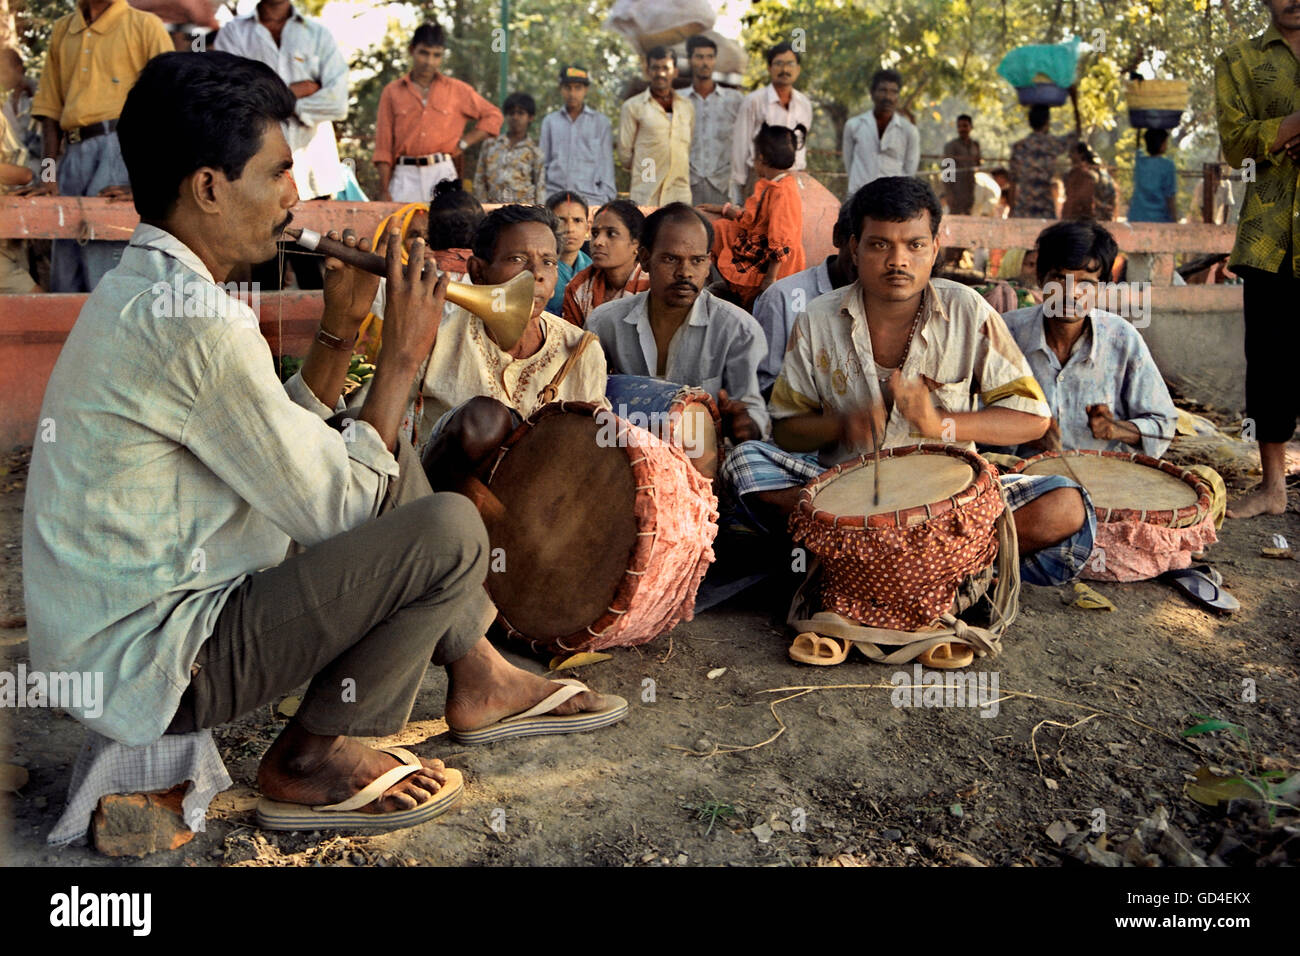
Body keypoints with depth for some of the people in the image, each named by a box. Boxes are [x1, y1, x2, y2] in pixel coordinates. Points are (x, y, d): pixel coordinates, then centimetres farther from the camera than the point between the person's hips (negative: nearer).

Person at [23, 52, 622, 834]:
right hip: (149, 665, -10)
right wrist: (404, 358, -11)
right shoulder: (195, 319, -25)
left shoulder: (139, 288, 8)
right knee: (452, 531, -19)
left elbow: (285, 448, 11)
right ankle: (313, 757, 0)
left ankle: (476, 674, 20)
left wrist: (342, 329, 4)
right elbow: (333, 507, -20)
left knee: (394, 468, 14)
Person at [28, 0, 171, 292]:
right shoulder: (61, 31, 20)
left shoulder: (145, 25, 5)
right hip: (72, 155, 5)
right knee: (64, 281, 5)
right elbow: (50, 109, 17)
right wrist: (48, 177, 2)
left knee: (107, 279, -13)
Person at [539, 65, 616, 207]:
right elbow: (543, 162, 17)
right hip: (555, 195, 1)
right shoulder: (550, 121, 16)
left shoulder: (601, 122, 12)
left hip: (590, 197, -1)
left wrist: (607, 196, 1)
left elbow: (606, 163, 10)